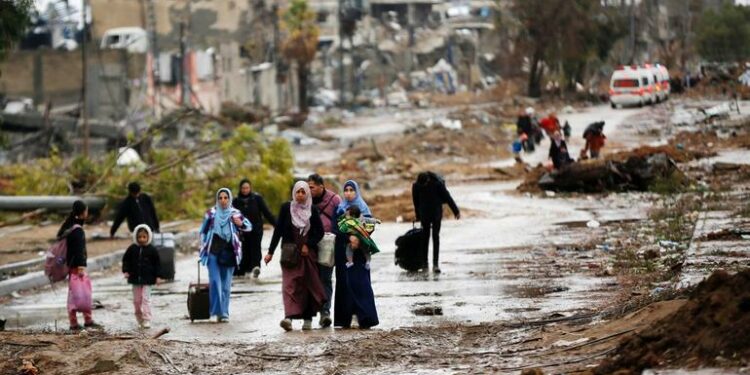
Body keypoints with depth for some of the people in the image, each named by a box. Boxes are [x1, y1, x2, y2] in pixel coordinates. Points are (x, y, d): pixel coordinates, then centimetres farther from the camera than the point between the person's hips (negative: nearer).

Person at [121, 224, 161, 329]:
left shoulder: (152, 250, -4)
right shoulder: (132, 249, 2)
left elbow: (157, 263, 1)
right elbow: (126, 260, 9)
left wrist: (157, 276, -3)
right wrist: (126, 271, -4)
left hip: (147, 279, -3)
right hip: (135, 278, 3)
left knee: (146, 298, -8)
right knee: (137, 300, 8)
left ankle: (147, 319, -8)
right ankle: (139, 318, 23)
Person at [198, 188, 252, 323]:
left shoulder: (235, 214, 5)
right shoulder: (211, 213, 6)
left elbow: (249, 226, -2)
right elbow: (203, 231, 14)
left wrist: (241, 224, -23)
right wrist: (204, 246, 7)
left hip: (229, 253, 0)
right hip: (213, 252, 0)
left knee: (226, 284, 2)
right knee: (215, 281, -12)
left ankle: (224, 313, 7)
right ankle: (217, 311, -10)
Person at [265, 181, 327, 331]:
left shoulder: (313, 210, 5)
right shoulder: (286, 208, 3)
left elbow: (320, 232, 6)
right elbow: (278, 230, 4)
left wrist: (308, 245, -8)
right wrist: (270, 252, 1)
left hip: (308, 253, 1)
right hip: (289, 253, -1)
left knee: (308, 285, 3)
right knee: (290, 284, -14)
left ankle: (308, 319, 14)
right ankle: (289, 317, -28)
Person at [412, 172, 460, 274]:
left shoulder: (437, 184, -16)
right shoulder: (416, 186, -9)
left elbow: (447, 197, -8)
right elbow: (416, 202, 5)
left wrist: (456, 211, -4)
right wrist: (418, 217, 14)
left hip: (436, 213, -2)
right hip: (425, 214, 2)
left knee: (436, 237, -8)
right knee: (425, 237, 4)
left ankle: (436, 264, -11)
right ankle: (424, 263, 11)